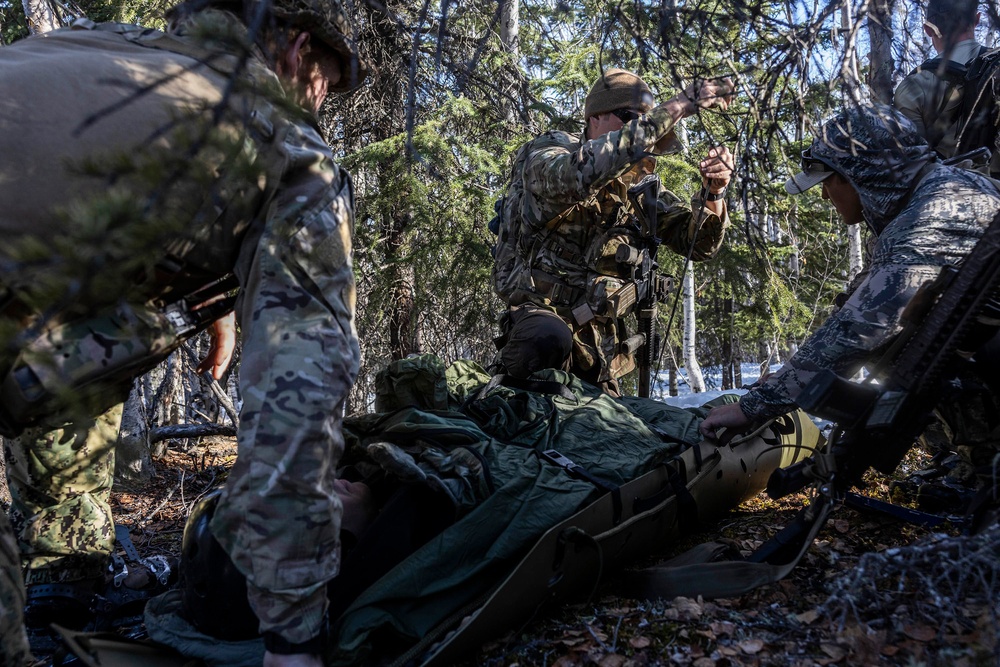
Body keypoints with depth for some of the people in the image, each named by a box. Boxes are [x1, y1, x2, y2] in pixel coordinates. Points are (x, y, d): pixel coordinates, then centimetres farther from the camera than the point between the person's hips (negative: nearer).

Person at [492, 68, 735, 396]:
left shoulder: (642, 187, 9)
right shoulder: (545, 156, -9)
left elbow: (698, 243, 9)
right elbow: (583, 172, -35)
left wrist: (713, 192, -14)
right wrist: (679, 105, -33)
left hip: (602, 341, 7)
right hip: (542, 317, -6)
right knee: (549, 340, -38)